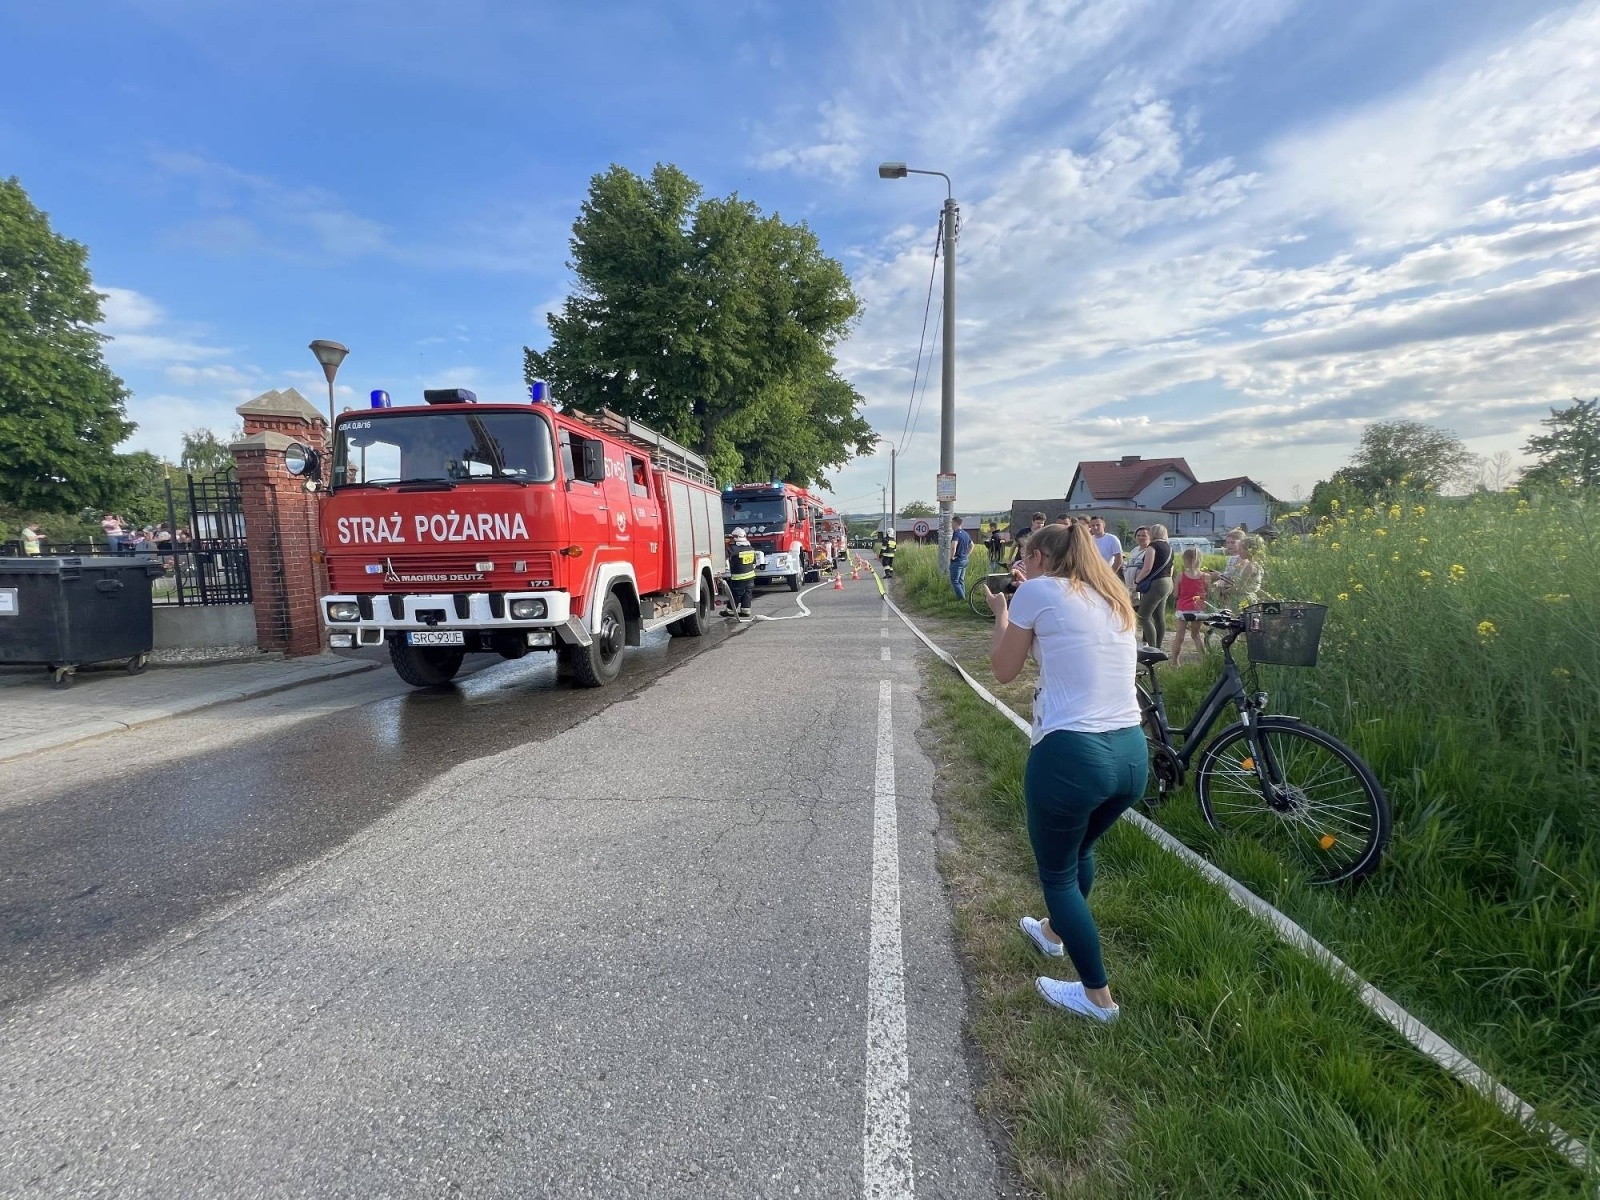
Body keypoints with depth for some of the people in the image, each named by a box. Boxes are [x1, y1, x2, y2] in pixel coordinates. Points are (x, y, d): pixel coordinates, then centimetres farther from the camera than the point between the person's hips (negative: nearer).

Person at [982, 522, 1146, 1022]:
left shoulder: (1037, 590, -5)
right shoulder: (1114, 600, 14)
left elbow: (1004, 670, 3)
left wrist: (1000, 613, 18)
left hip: (1071, 755, -7)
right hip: (1132, 755, 8)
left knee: (1057, 872, 16)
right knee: (1080, 849, 31)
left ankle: (1098, 996, 27)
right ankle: (1056, 932, 54)